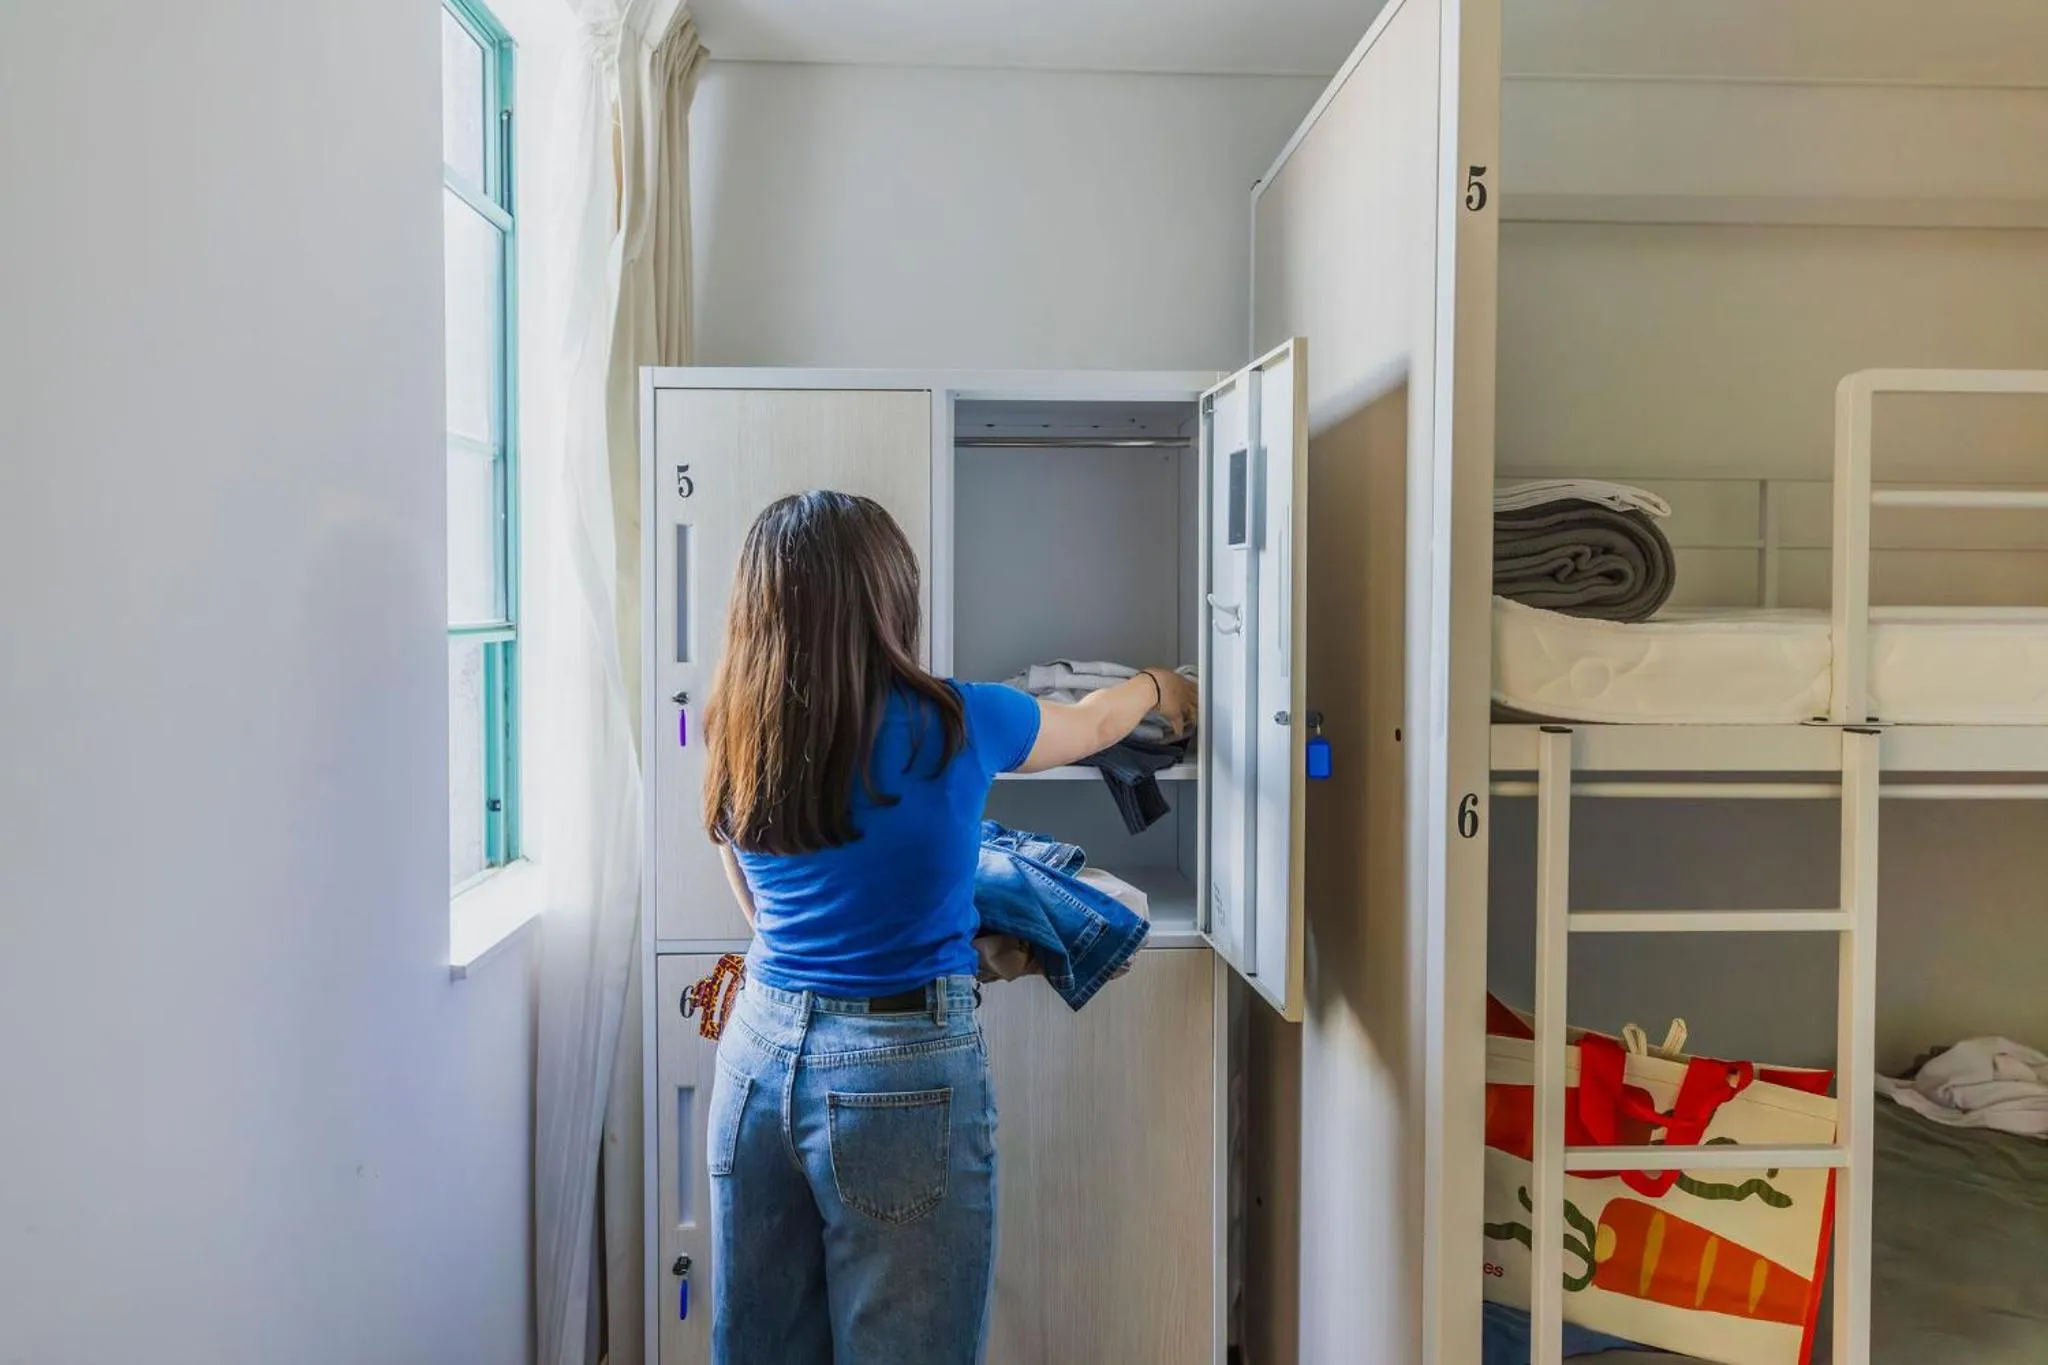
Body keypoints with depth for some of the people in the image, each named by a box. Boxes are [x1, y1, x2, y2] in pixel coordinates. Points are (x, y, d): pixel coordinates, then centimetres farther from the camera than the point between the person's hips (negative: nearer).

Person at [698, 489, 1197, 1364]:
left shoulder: (736, 741, 0)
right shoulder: (952, 724, -12)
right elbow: (1092, 724, 9)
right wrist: (1160, 688, 31)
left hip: (759, 1054, 5)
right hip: (899, 1072, -5)